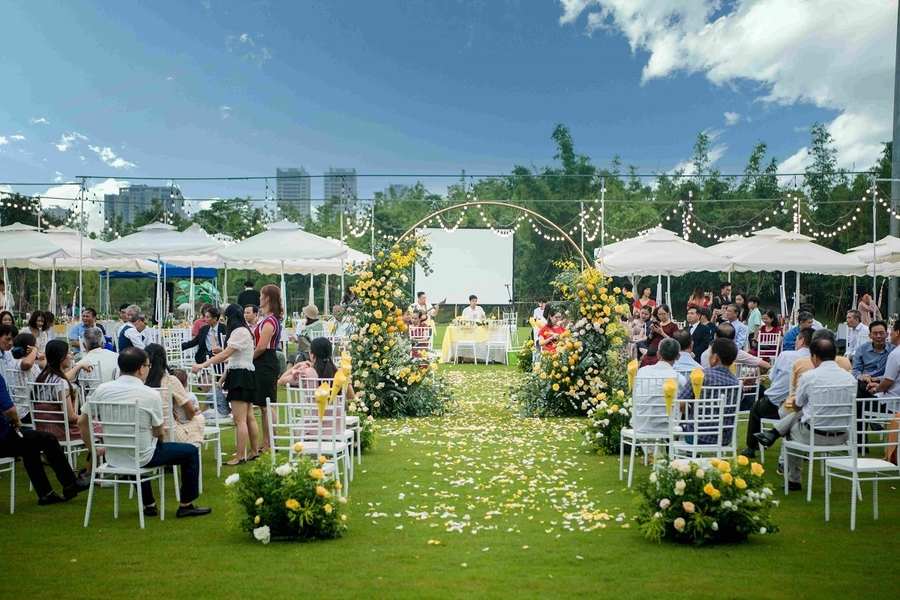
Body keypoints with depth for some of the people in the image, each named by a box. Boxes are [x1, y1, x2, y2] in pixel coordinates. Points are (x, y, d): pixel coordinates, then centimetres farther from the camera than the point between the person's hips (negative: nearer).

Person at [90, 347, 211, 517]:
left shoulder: (102, 390, -6)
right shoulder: (150, 394, -17)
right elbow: (159, 433, -7)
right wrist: (158, 433, 17)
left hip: (112, 458, 6)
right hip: (141, 458, -5)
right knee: (191, 451, 12)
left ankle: (149, 505, 41)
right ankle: (185, 505, 19)